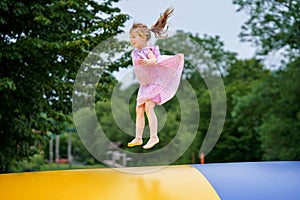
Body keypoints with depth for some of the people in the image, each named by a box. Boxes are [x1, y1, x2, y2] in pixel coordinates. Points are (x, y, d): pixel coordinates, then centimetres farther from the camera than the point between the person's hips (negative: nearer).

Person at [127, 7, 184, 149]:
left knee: (148, 107, -17)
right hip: (144, 85, 8)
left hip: (155, 83, -8)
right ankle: (138, 138, 15)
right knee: (139, 110, 7)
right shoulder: (134, 53, 8)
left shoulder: (149, 50, -15)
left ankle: (154, 137, -10)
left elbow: (154, 59, -37)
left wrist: (149, 62, -54)